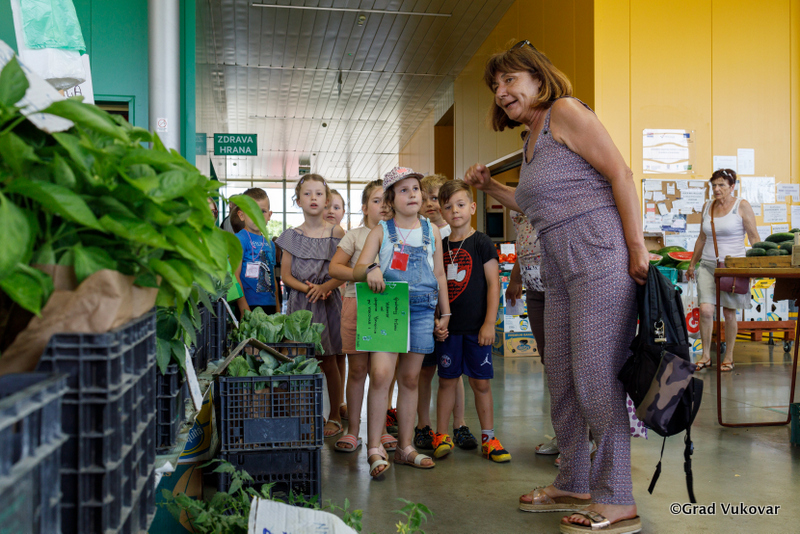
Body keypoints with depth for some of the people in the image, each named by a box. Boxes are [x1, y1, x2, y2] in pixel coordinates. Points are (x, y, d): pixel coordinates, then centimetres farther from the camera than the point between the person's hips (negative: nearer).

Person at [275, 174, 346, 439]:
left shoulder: (336, 233, 2)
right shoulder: (291, 236, 7)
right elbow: (285, 274, 4)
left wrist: (325, 286, -18)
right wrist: (306, 287, -13)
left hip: (328, 301, -1)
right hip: (300, 303, 2)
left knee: (328, 361, 3)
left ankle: (334, 417, 16)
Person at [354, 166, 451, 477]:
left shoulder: (431, 231, 12)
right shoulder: (381, 231, 4)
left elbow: (439, 274, 16)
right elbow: (357, 270, -2)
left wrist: (445, 314, 15)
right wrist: (370, 270, -25)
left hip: (421, 310, 3)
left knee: (410, 379, 8)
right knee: (380, 373, -16)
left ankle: (405, 448, 17)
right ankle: (374, 449, -7)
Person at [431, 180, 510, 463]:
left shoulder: (482, 243, -3)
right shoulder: (440, 246, 8)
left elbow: (493, 284, -5)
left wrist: (489, 323, -11)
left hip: (476, 327, -3)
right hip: (447, 326, 3)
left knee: (480, 383, 4)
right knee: (447, 380, 8)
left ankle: (488, 437, 15)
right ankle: (441, 436, 18)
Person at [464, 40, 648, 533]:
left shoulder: (565, 112, -3)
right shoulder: (531, 140, 23)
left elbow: (620, 173, -11)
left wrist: (637, 247, -17)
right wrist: (489, 186, 19)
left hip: (600, 256, -9)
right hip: (560, 269, 9)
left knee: (596, 378, -8)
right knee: (562, 380, 12)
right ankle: (574, 485, 25)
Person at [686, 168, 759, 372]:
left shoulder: (742, 206, -2)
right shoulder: (707, 207, 11)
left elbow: (754, 238, -3)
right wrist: (692, 264, 20)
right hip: (707, 265, 3)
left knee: (729, 313, 4)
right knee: (705, 310, -10)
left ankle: (728, 357, 18)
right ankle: (706, 355, 4)